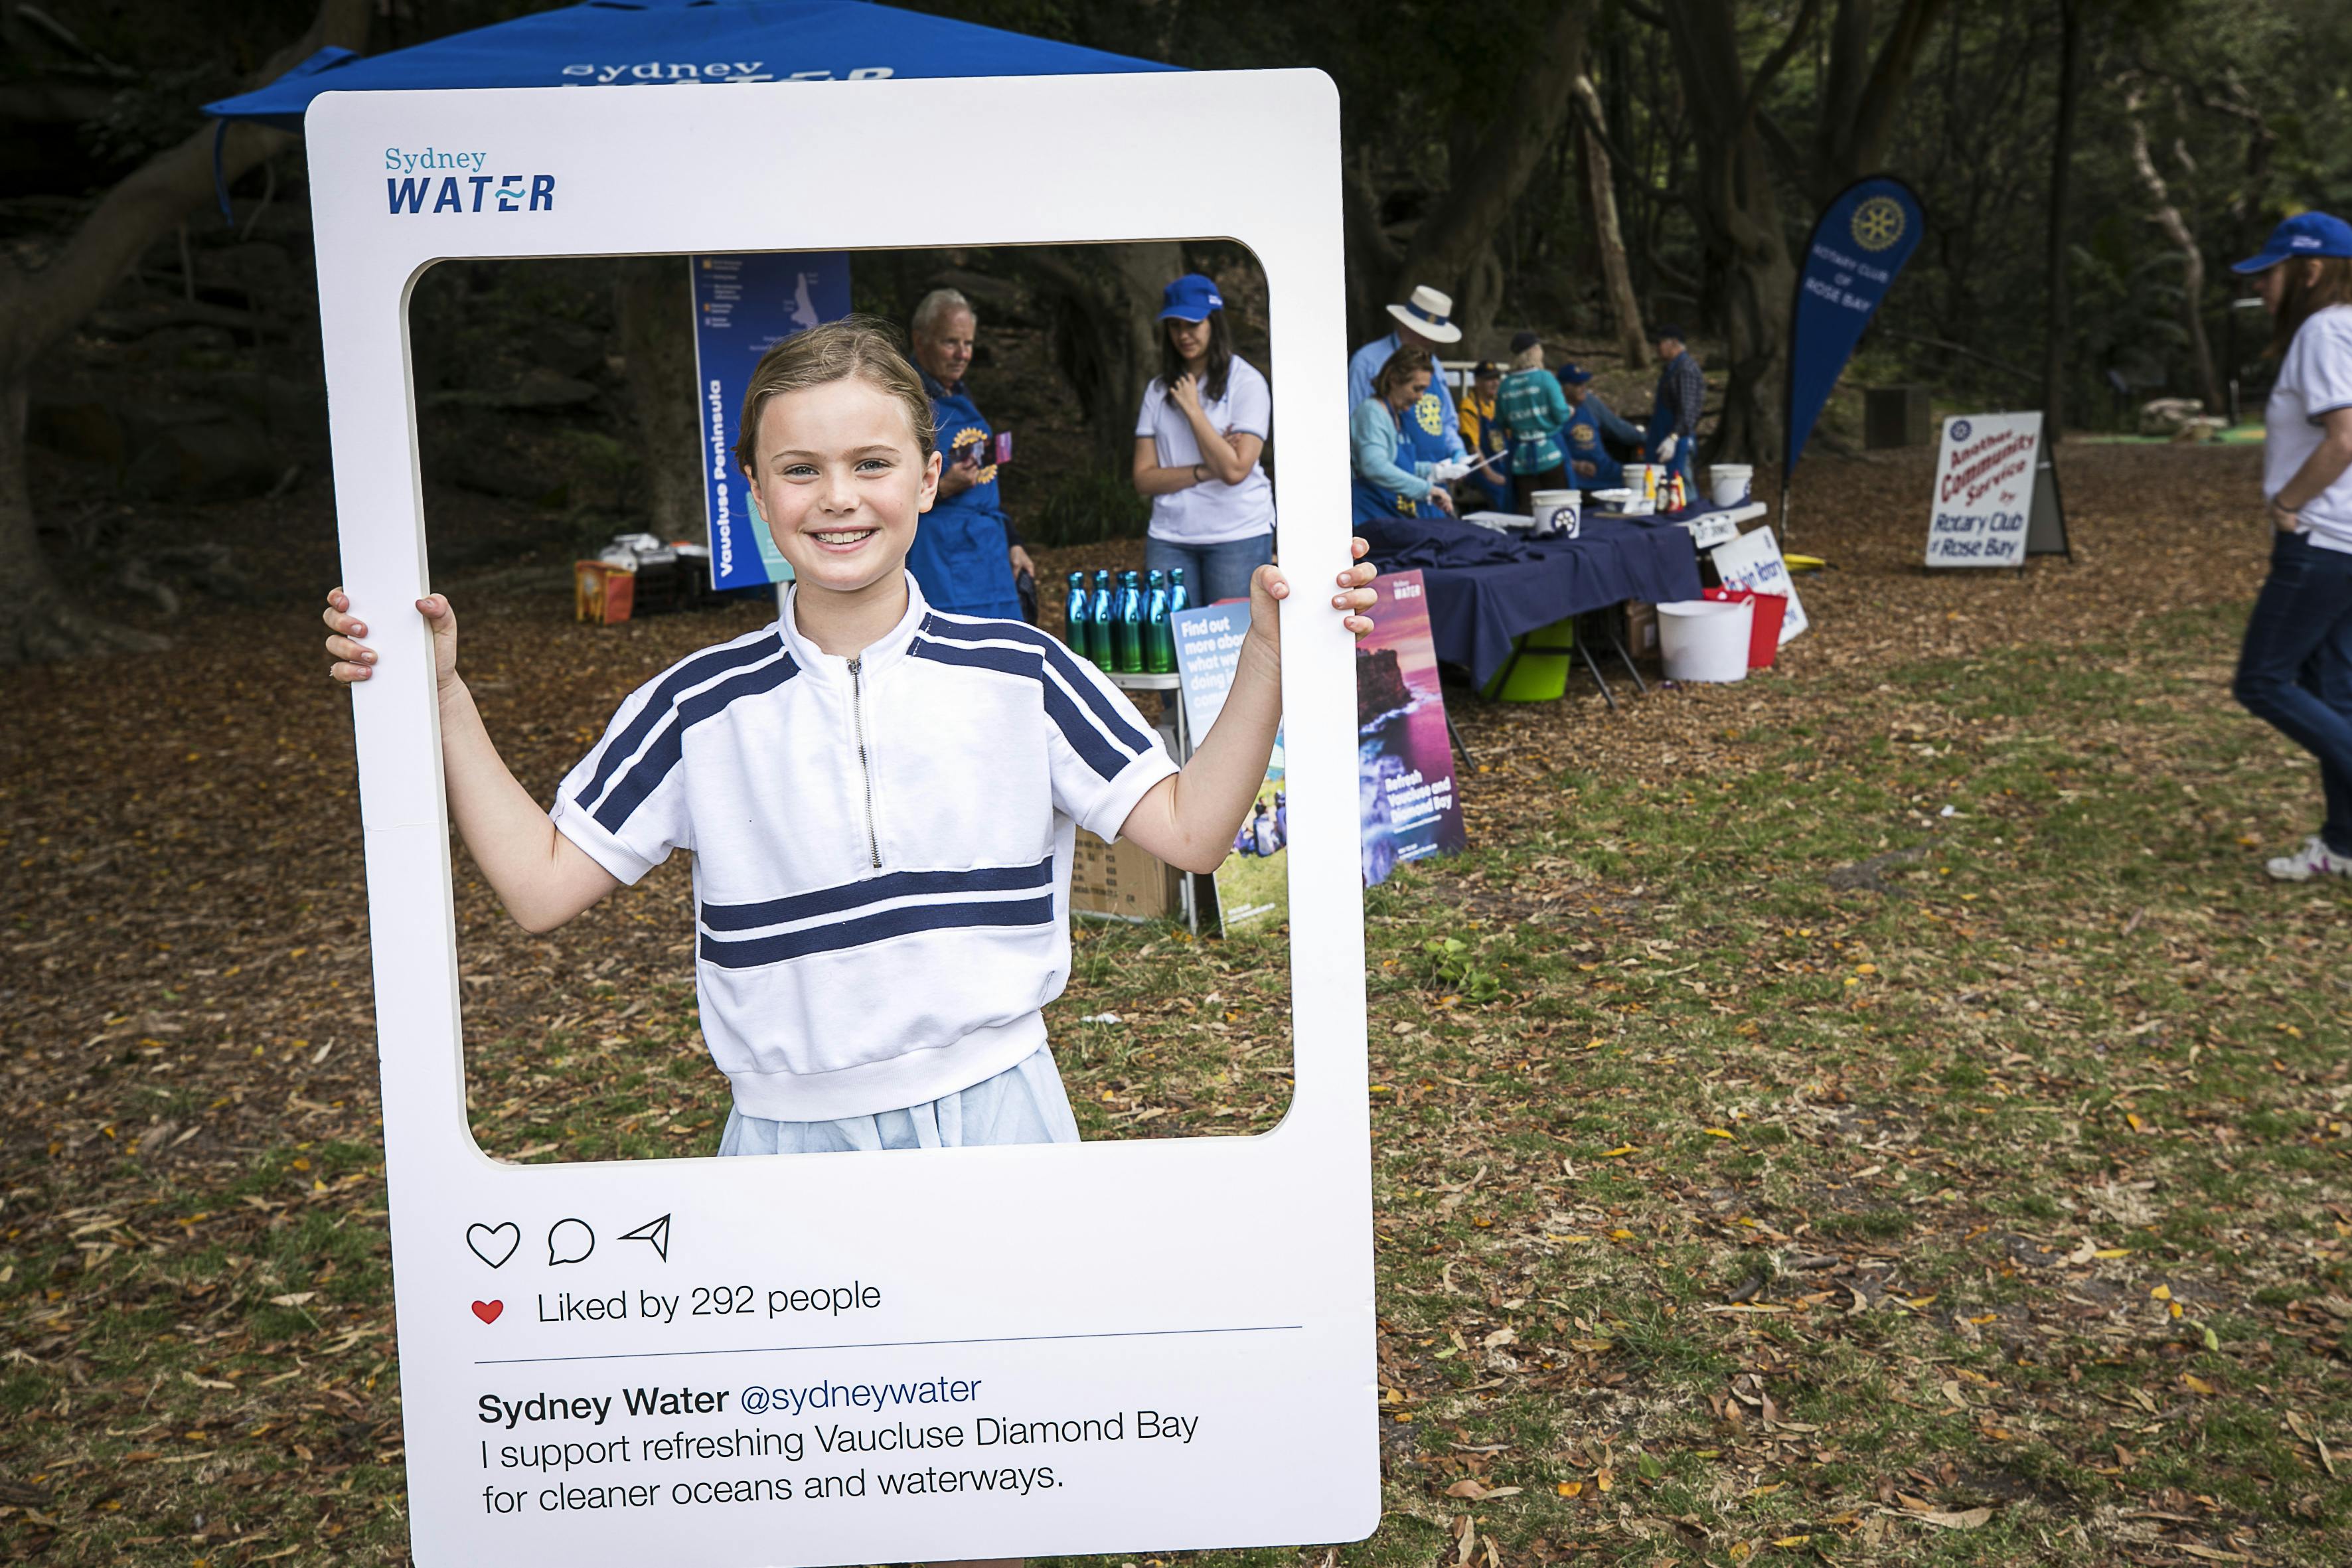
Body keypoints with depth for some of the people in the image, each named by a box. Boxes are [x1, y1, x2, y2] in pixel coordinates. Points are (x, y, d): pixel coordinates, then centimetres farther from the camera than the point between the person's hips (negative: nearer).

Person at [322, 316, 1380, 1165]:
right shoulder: (699, 707, 0)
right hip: (791, 1133, 1)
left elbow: (1192, 831, -3)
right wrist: (444, 700, -4)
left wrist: (1267, 653, -13)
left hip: (994, 1108, 0)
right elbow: (540, 884, 2)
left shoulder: (1020, 675, -2)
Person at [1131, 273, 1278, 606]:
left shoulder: (1246, 382, -2)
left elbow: (1234, 470, -14)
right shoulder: (1159, 390, 11)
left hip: (1238, 535, -4)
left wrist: (1193, 409, -9)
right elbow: (1143, 479, 4)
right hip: (1169, 538, 4)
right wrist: (1205, 471, -9)